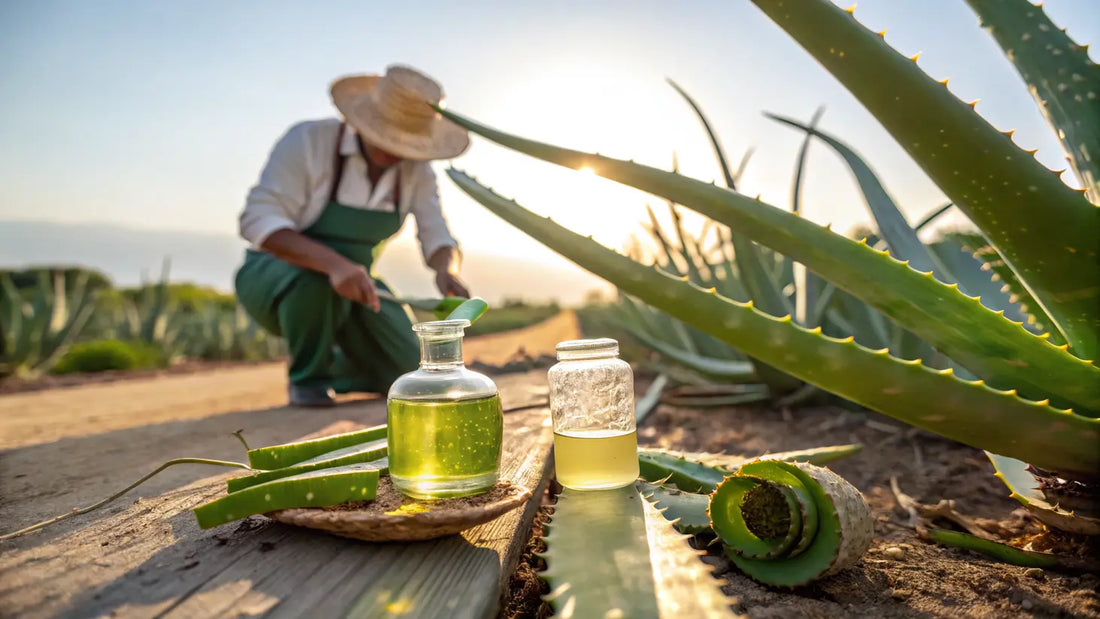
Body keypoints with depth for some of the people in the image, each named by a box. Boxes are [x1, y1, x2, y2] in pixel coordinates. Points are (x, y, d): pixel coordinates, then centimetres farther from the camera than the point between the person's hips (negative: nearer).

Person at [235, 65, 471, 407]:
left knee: (404, 374, -8)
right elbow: (258, 221, -31)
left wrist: (447, 270, -37)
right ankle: (307, 377, -9)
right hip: (274, 275, -4)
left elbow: (437, 238, -11)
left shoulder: (416, 168, -10)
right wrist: (334, 263, -48)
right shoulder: (308, 141, -24)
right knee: (319, 277, -40)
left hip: (351, 282, 4)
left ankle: (331, 370, 25)